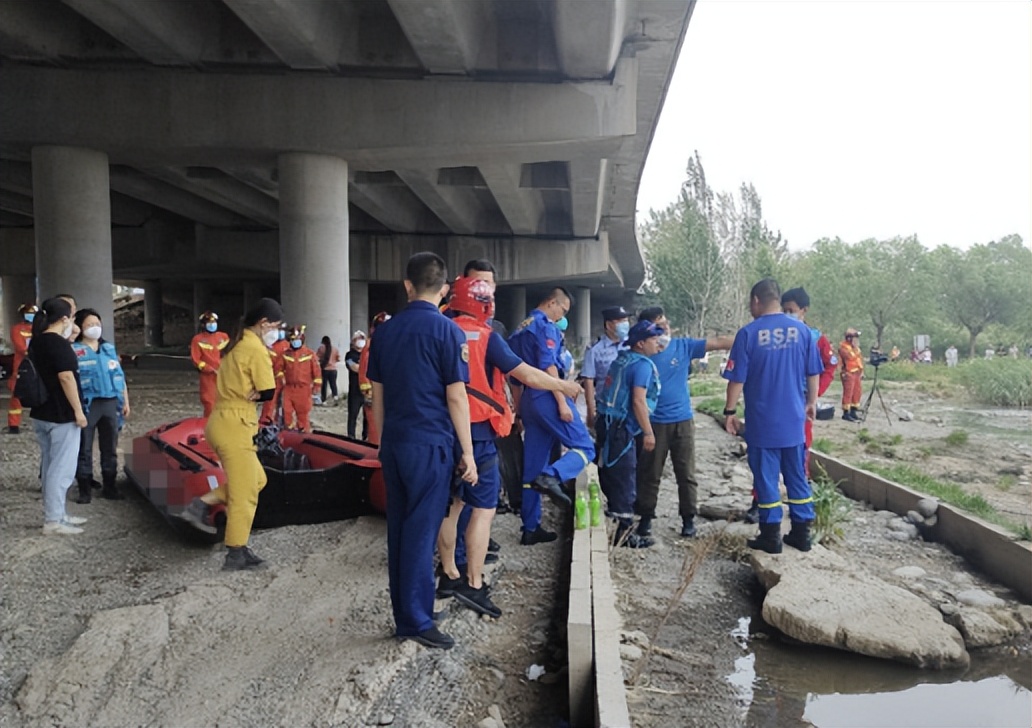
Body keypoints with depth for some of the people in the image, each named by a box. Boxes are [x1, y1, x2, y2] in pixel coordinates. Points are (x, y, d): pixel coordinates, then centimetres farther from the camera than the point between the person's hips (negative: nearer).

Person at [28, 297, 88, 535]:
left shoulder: (36, 341, 11)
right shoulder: (59, 343, -17)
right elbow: (66, 377, -22)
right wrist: (78, 410, -19)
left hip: (41, 413, 9)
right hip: (61, 415, -9)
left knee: (50, 466, 15)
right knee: (62, 467, -3)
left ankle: (55, 513, 23)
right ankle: (53, 520, 0)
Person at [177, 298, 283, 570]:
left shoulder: (238, 344, 15)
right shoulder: (256, 349, -14)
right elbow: (269, 392, -15)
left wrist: (246, 395, -6)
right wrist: (252, 395, 0)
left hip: (222, 422, 9)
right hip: (234, 426, -9)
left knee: (256, 480, 18)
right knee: (245, 493, 0)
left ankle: (201, 505, 13)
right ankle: (236, 555, 8)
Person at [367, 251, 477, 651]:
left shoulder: (385, 331, 7)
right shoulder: (447, 331, -9)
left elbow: (377, 395, 12)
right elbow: (455, 397, -11)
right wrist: (467, 453, -5)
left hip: (394, 443, 6)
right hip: (431, 444, -5)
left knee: (399, 528, 12)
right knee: (421, 531, 0)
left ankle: (405, 613, 22)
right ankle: (416, 621, 7)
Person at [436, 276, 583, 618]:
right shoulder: (485, 336, -9)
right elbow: (528, 376, -8)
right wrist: (565, 387, 6)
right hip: (477, 431, -6)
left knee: (452, 503, 15)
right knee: (483, 509, 0)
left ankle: (449, 574, 25)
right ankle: (473, 585, -1)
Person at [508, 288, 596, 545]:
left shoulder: (521, 328, 20)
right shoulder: (545, 325, -6)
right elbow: (548, 366, -18)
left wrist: (520, 410, 25)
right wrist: (562, 402, -19)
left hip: (528, 400, 9)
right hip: (547, 397, -9)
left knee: (533, 468, 9)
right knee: (584, 447, -2)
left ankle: (530, 529, 12)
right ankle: (551, 476, -27)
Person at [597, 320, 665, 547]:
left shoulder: (622, 358, 15)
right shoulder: (642, 364, -13)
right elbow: (638, 401, -20)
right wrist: (649, 432, -15)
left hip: (609, 423, 9)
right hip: (621, 428, -9)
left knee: (611, 475, 15)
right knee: (625, 479, -2)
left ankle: (614, 524, 26)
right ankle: (623, 531, 5)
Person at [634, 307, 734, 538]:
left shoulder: (683, 346, -1)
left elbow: (717, 343, -6)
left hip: (683, 421, 1)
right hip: (653, 423, -1)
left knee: (686, 474, 8)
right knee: (649, 474, 8)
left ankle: (688, 519, 20)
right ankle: (646, 518, 21)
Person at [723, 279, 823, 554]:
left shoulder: (748, 333, -10)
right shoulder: (801, 330, 0)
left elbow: (737, 379, -9)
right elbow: (813, 373, 7)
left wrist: (730, 411, 1)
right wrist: (811, 402, 22)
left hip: (762, 420, -3)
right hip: (793, 419, 4)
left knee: (766, 478, 6)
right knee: (797, 476, 14)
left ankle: (771, 537, 13)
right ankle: (801, 533, 21)